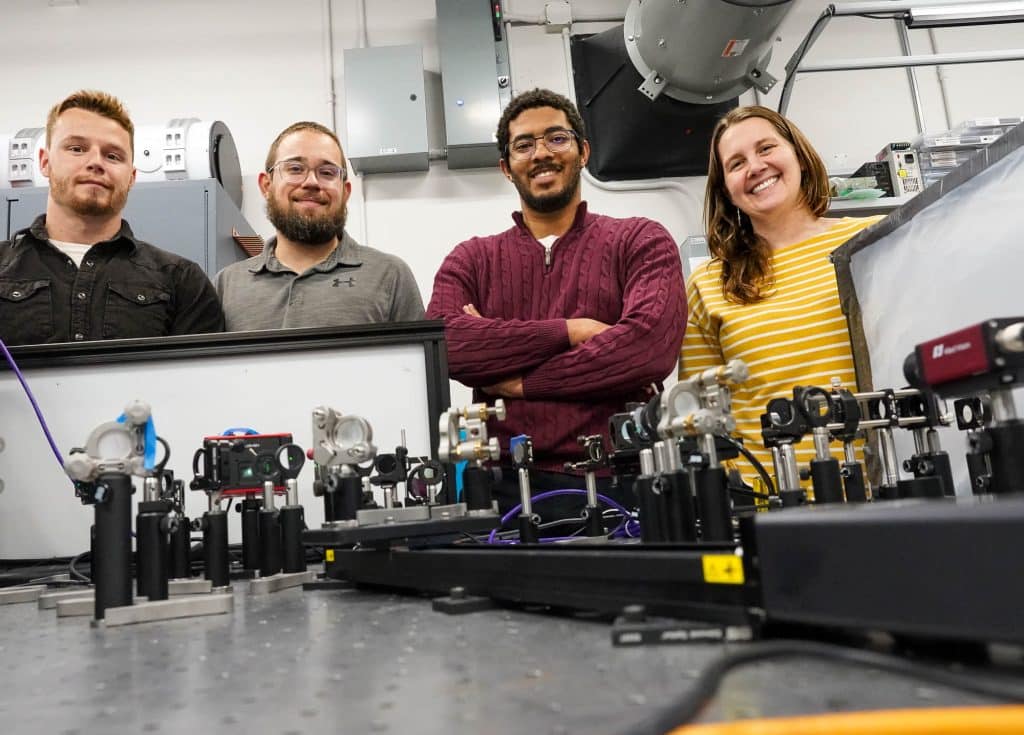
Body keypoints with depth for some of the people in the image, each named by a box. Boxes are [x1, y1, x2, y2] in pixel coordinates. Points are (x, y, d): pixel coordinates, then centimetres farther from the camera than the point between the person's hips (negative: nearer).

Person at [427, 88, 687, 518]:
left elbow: (651, 345, -10)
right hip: (507, 486, 1)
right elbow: (442, 342, -7)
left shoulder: (640, 242, 9)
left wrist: (520, 381, -5)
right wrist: (569, 331, -11)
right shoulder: (472, 260, 15)